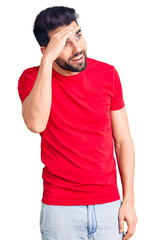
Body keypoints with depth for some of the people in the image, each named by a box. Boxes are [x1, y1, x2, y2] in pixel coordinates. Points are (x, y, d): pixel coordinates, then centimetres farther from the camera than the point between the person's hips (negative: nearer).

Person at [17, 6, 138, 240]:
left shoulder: (107, 74, -1)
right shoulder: (32, 78, -7)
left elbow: (123, 141, 4)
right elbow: (36, 123, -28)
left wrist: (129, 200, 1)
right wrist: (48, 60, -28)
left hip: (108, 205, 2)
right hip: (59, 209, -2)